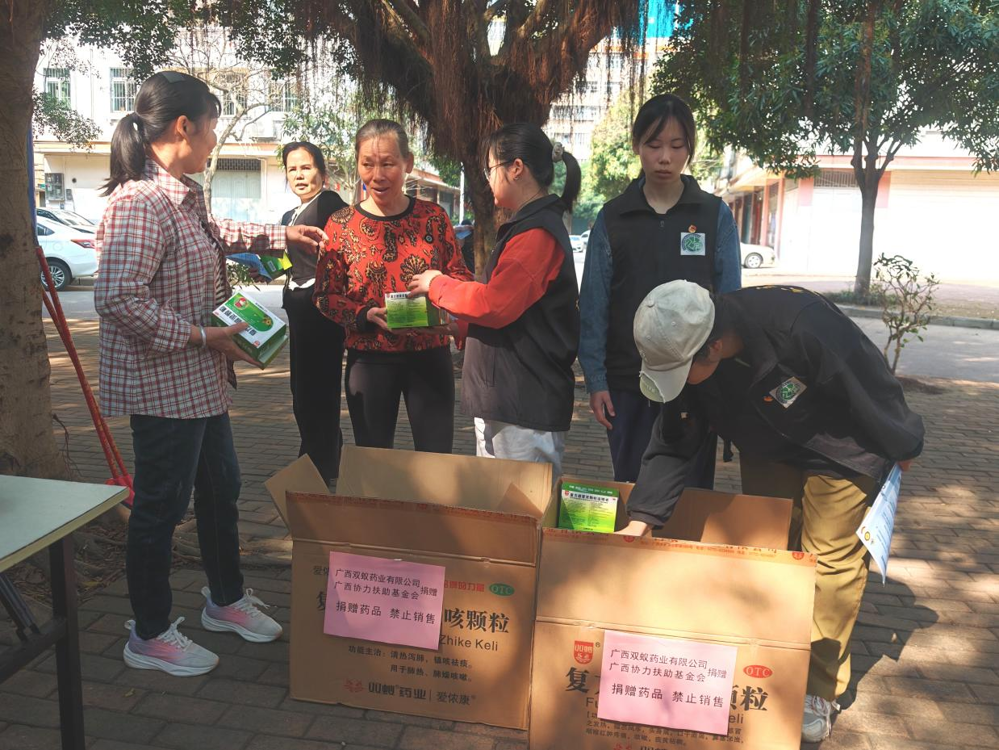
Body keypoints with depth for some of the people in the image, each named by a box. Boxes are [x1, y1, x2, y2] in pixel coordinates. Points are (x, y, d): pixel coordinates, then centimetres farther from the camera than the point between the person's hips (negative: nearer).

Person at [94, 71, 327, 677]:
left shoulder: (184, 194, 10)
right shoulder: (139, 202, -22)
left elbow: (212, 235, 31)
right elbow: (119, 298, -29)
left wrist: (279, 236, 29)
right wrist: (200, 335, -22)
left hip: (201, 379, 10)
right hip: (162, 384, -10)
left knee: (221, 486, 20)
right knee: (163, 503, 4)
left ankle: (227, 598, 39)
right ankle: (151, 635, 24)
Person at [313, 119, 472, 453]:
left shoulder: (433, 216, 1)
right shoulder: (341, 224, -1)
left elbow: (459, 276, 7)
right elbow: (325, 296, 0)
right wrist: (367, 316, -18)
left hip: (430, 355, 0)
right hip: (369, 359, 0)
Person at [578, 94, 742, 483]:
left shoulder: (716, 216, 2)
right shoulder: (612, 218, 3)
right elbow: (593, 305, 2)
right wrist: (595, 380, -4)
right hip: (628, 382, 1)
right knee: (629, 487, 11)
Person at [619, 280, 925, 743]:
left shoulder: (802, 326, -42)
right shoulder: (685, 354, -23)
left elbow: (872, 382, -25)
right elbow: (673, 445, -14)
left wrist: (900, 446, -9)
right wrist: (640, 521, -20)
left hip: (840, 448, -5)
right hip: (766, 448, 5)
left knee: (830, 560, -2)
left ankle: (820, 691, 13)